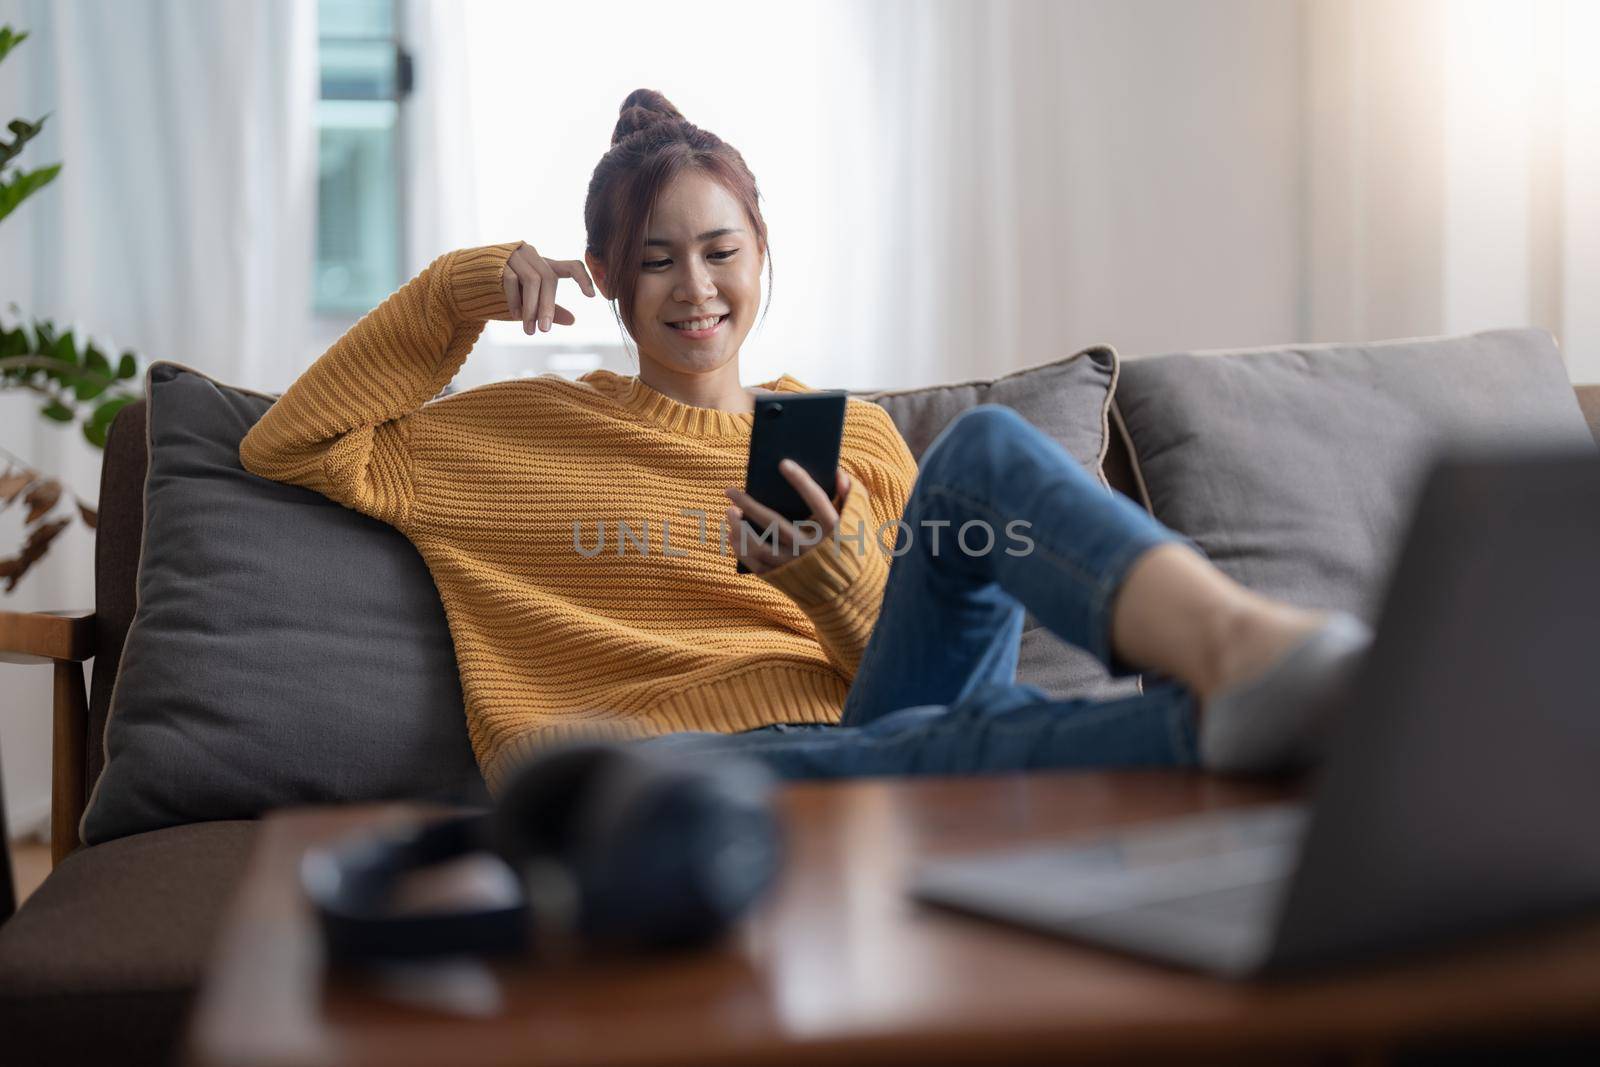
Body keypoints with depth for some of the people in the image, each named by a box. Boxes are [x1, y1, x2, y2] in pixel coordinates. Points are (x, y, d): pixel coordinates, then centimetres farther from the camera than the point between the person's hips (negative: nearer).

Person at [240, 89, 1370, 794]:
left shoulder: (858, 434, 26)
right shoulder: (526, 430, 24)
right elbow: (289, 444, 19)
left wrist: (842, 589, -5)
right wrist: (453, 292, 13)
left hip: (872, 718, 2)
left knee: (985, 448, -26)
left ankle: (1239, 645, -54)